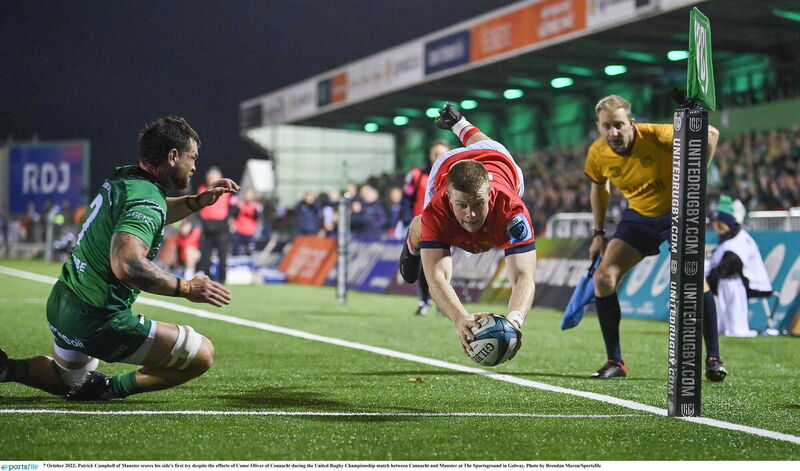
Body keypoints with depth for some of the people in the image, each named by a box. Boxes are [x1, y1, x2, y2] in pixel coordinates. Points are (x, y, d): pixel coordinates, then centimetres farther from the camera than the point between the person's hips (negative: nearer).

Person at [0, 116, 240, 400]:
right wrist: (185, 288, -29)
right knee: (202, 355, -7)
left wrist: (199, 201, 19)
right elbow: (126, 264, -38)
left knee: (72, 381, 36)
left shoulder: (123, 178, 6)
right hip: (98, 321, -9)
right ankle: (111, 389, -6)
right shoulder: (145, 201, -22)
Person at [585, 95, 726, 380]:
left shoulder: (656, 136, -27)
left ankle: (713, 359, -8)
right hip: (638, 217, 4)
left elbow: (710, 133, -17)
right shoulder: (597, 154, -13)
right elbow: (599, 188, 9)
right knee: (603, 277, -11)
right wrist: (599, 233, 8)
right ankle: (615, 362, -1)